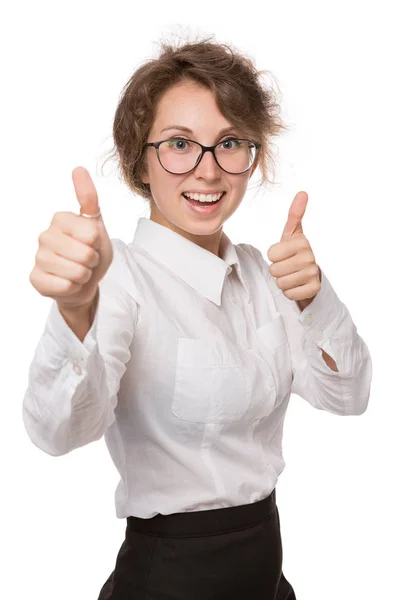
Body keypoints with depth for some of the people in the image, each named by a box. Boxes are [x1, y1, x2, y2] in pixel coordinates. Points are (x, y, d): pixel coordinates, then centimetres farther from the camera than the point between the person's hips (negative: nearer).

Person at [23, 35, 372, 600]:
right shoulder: (121, 274, -18)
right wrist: (76, 310, -54)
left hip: (268, 554, 6)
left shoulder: (256, 269, 2)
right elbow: (61, 428, -35)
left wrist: (313, 299, -22)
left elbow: (346, 395, -5)